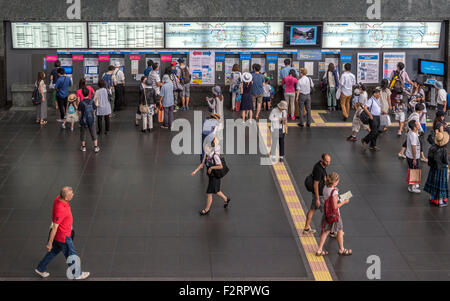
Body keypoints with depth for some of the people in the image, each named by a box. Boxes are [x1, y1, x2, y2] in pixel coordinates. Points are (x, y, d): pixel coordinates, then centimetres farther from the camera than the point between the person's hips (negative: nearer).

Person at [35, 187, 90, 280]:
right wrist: (50, 243, -21)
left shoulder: (59, 199, -11)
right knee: (71, 255, 14)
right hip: (63, 237, -9)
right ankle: (77, 274, 36)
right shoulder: (60, 210, -39)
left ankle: (40, 268, 42)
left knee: (54, 251, 27)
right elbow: (54, 227, -30)